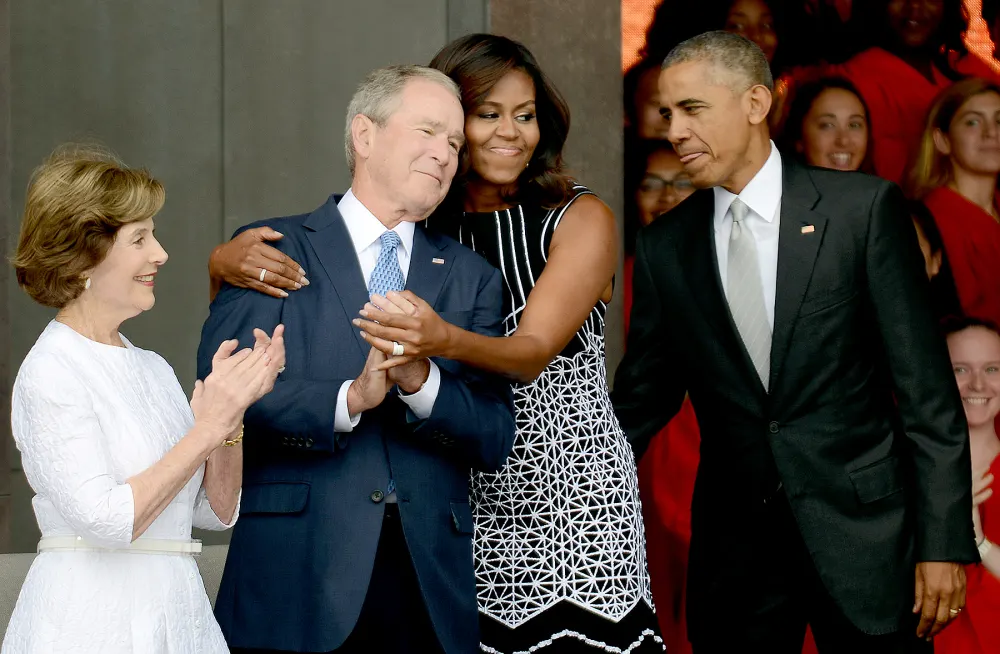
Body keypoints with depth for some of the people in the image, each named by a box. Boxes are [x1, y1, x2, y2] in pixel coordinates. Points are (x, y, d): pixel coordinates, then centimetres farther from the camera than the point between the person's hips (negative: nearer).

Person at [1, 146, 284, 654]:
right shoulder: (50, 372, -10)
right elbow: (106, 520, -19)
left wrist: (233, 407, -3)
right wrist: (208, 425, -16)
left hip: (177, 613, 7)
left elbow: (217, 510, 11)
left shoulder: (153, 368, 10)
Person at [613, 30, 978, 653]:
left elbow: (926, 388, -5)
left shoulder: (863, 208, -4)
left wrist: (943, 543, -9)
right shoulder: (664, 246, 6)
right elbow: (643, 395, 14)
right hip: (734, 548, 3)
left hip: (862, 533, -3)